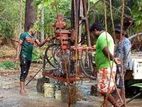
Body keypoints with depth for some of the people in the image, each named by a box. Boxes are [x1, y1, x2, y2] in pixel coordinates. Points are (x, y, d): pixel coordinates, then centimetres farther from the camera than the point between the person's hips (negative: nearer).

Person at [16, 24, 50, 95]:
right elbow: (19, 45, -7)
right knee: (23, 72, -11)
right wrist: (17, 55, -14)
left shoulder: (33, 37, 15)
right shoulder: (24, 35, -4)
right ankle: (21, 89, -11)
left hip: (30, 57, 7)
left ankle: (23, 88, 15)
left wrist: (45, 41, -4)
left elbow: (40, 44, 15)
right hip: (24, 56, -7)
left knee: (26, 73, 9)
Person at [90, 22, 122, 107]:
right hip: (109, 67, 10)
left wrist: (114, 59, -13)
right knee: (106, 90, 13)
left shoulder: (101, 37, -14)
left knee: (104, 90, -6)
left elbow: (107, 52, -25)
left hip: (105, 68, -10)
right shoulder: (108, 35, 19)